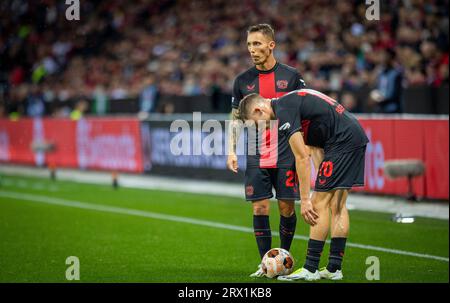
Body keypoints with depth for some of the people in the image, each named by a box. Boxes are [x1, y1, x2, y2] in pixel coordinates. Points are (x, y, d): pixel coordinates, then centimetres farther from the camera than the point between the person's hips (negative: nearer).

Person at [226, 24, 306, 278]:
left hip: (286, 156, -2)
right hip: (256, 158, 2)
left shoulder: (291, 76, 0)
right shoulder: (243, 80, 6)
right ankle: (266, 263, 4)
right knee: (260, 208, -2)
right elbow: (236, 118, 13)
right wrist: (231, 151, 4)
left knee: (287, 209, 1)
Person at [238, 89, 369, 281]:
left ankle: (310, 270, -3)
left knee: (320, 204, -5)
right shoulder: (291, 101, 18)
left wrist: (305, 200, -12)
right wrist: (322, 177, 18)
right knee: (337, 205, 10)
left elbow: (302, 158, -15)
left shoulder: (283, 111, -13)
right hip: (357, 136, 10)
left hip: (342, 141, -10)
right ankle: (334, 269, 12)